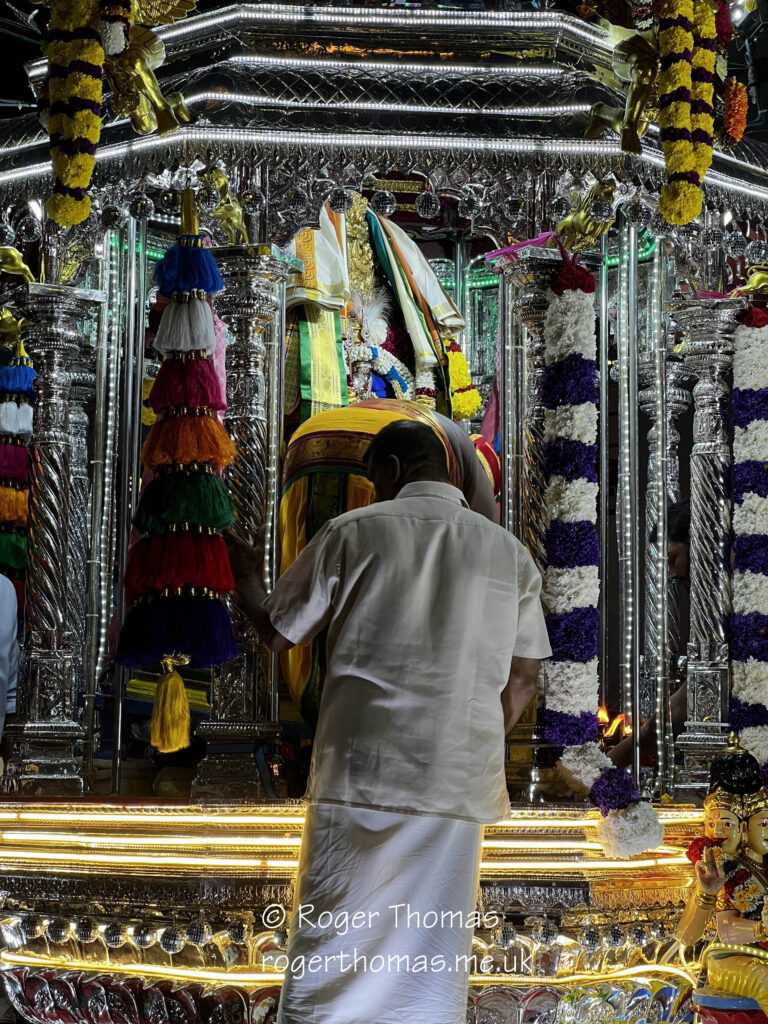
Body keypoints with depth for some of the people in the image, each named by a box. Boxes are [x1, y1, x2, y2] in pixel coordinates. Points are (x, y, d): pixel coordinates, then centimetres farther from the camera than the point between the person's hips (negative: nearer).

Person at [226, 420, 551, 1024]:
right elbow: (523, 680, 10)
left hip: (361, 771, -2)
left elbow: (278, 633, 9)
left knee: (329, 968, 4)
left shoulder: (354, 532, 2)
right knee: (433, 972, 6)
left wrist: (248, 581, 29)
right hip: (460, 786, 2)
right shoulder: (511, 553, 9)